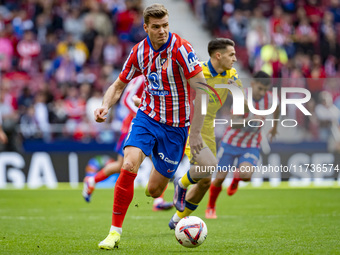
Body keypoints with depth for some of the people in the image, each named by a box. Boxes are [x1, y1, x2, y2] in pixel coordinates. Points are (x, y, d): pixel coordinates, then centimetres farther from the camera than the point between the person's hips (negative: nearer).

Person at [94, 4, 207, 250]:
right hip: (147, 117, 3)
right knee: (129, 166, -23)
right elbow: (119, 85, 8)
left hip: (176, 126, -3)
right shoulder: (139, 51, -4)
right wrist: (105, 106, -14)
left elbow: (201, 89, -18)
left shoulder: (180, 49, -19)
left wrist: (196, 132, -19)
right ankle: (115, 232, -13)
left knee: (154, 191, 2)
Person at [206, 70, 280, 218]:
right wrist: (251, 120, -44)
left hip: (252, 145, 2)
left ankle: (235, 180, 15)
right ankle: (211, 208, 25)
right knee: (220, 178, -2)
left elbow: (277, 109, 17)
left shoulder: (270, 98, -9)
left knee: (246, 175, -24)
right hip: (231, 141, -2)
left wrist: (274, 126, 29)